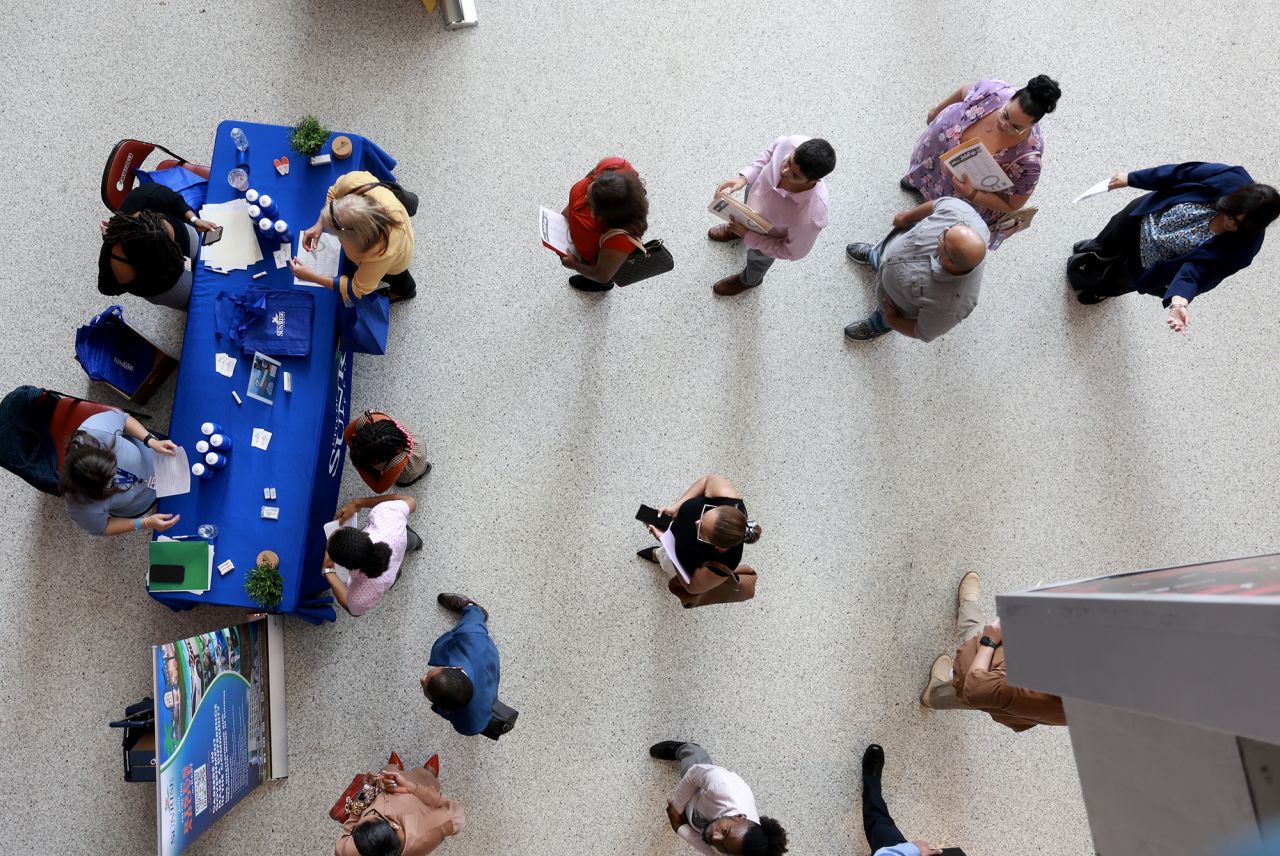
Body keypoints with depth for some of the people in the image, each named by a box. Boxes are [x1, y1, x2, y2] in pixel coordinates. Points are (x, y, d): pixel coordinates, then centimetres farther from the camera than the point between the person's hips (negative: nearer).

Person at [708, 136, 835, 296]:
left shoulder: (810, 216, -49)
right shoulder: (791, 143, -39)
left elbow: (793, 252, -28)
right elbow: (769, 153, -12)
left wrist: (748, 236, -26)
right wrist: (744, 178, -25)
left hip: (767, 236, -3)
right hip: (755, 195, 3)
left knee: (757, 256, 33)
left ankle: (750, 279, 70)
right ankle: (736, 229, 78)